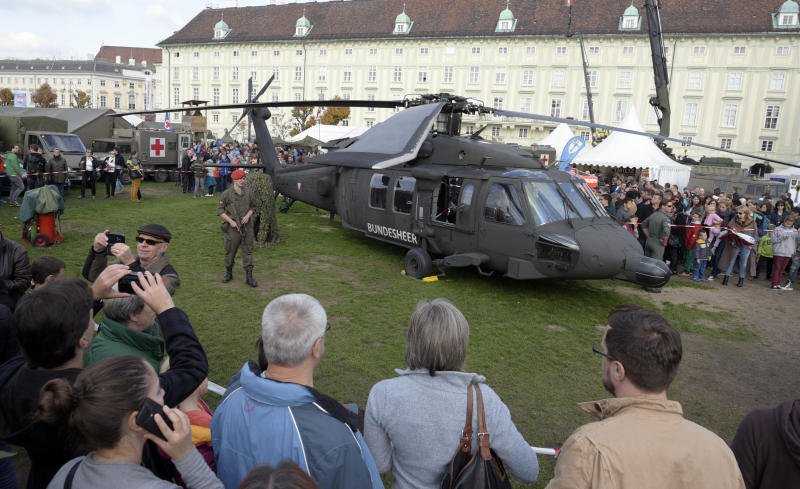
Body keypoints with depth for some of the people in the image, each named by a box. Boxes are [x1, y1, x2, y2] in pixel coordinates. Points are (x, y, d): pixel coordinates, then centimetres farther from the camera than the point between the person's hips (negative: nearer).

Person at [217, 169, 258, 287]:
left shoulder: (248, 192, 3)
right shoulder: (227, 194, -6)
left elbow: (253, 206, 15)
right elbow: (219, 210, -3)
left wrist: (248, 215, -3)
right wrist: (230, 221, -11)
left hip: (247, 226, 2)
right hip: (233, 228, -2)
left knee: (248, 251, 2)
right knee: (230, 251, 8)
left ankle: (249, 277, 7)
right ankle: (229, 273, 28)